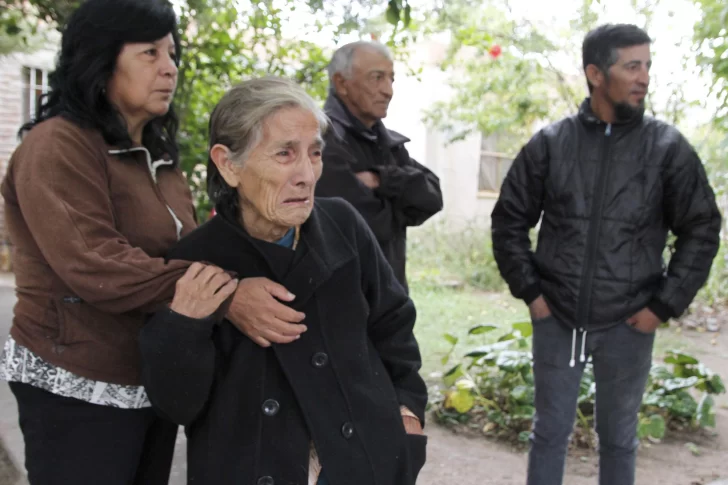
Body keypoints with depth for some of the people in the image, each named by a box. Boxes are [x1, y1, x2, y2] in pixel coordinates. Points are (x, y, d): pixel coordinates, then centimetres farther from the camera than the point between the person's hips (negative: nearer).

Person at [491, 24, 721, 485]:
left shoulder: (668, 147, -4)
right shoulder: (550, 144, -3)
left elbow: (702, 231, 1)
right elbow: (510, 221, 5)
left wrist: (665, 305, -4)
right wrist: (529, 290, -2)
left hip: (628, 325, 0)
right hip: (556, 319, 0)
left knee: (619, 439, 14)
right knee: (550, 433, 12)